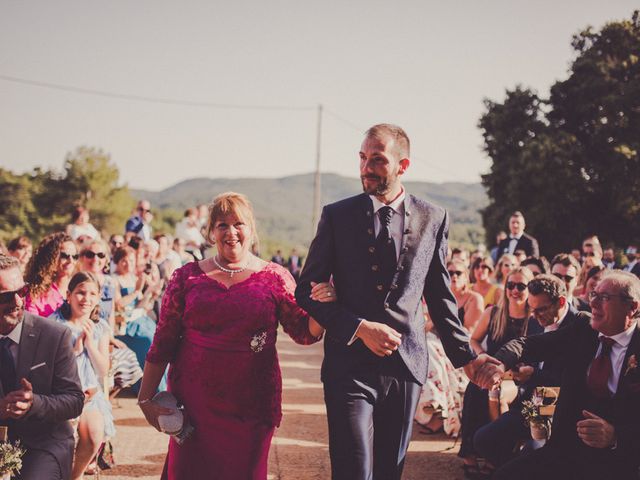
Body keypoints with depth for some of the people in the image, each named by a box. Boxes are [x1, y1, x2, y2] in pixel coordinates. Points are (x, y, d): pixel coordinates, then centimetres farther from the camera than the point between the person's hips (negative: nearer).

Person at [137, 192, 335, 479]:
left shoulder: (275, 278, 2)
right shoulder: (187, 277, 3)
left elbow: (305, 333, 1)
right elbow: (163, 343, 5)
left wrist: (323, 306, -19)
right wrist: (146, 399, 3)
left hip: (251, 407, 0)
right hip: (194, 404, 0)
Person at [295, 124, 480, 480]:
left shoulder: (433, 219, 5)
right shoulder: (337, 216, 1)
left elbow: (440, 296, 12)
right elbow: (307, 290, 0)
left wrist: (465, 356, 10)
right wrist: (361, 328, -12)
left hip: (406, 366, 2)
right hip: (350, 366, -2)